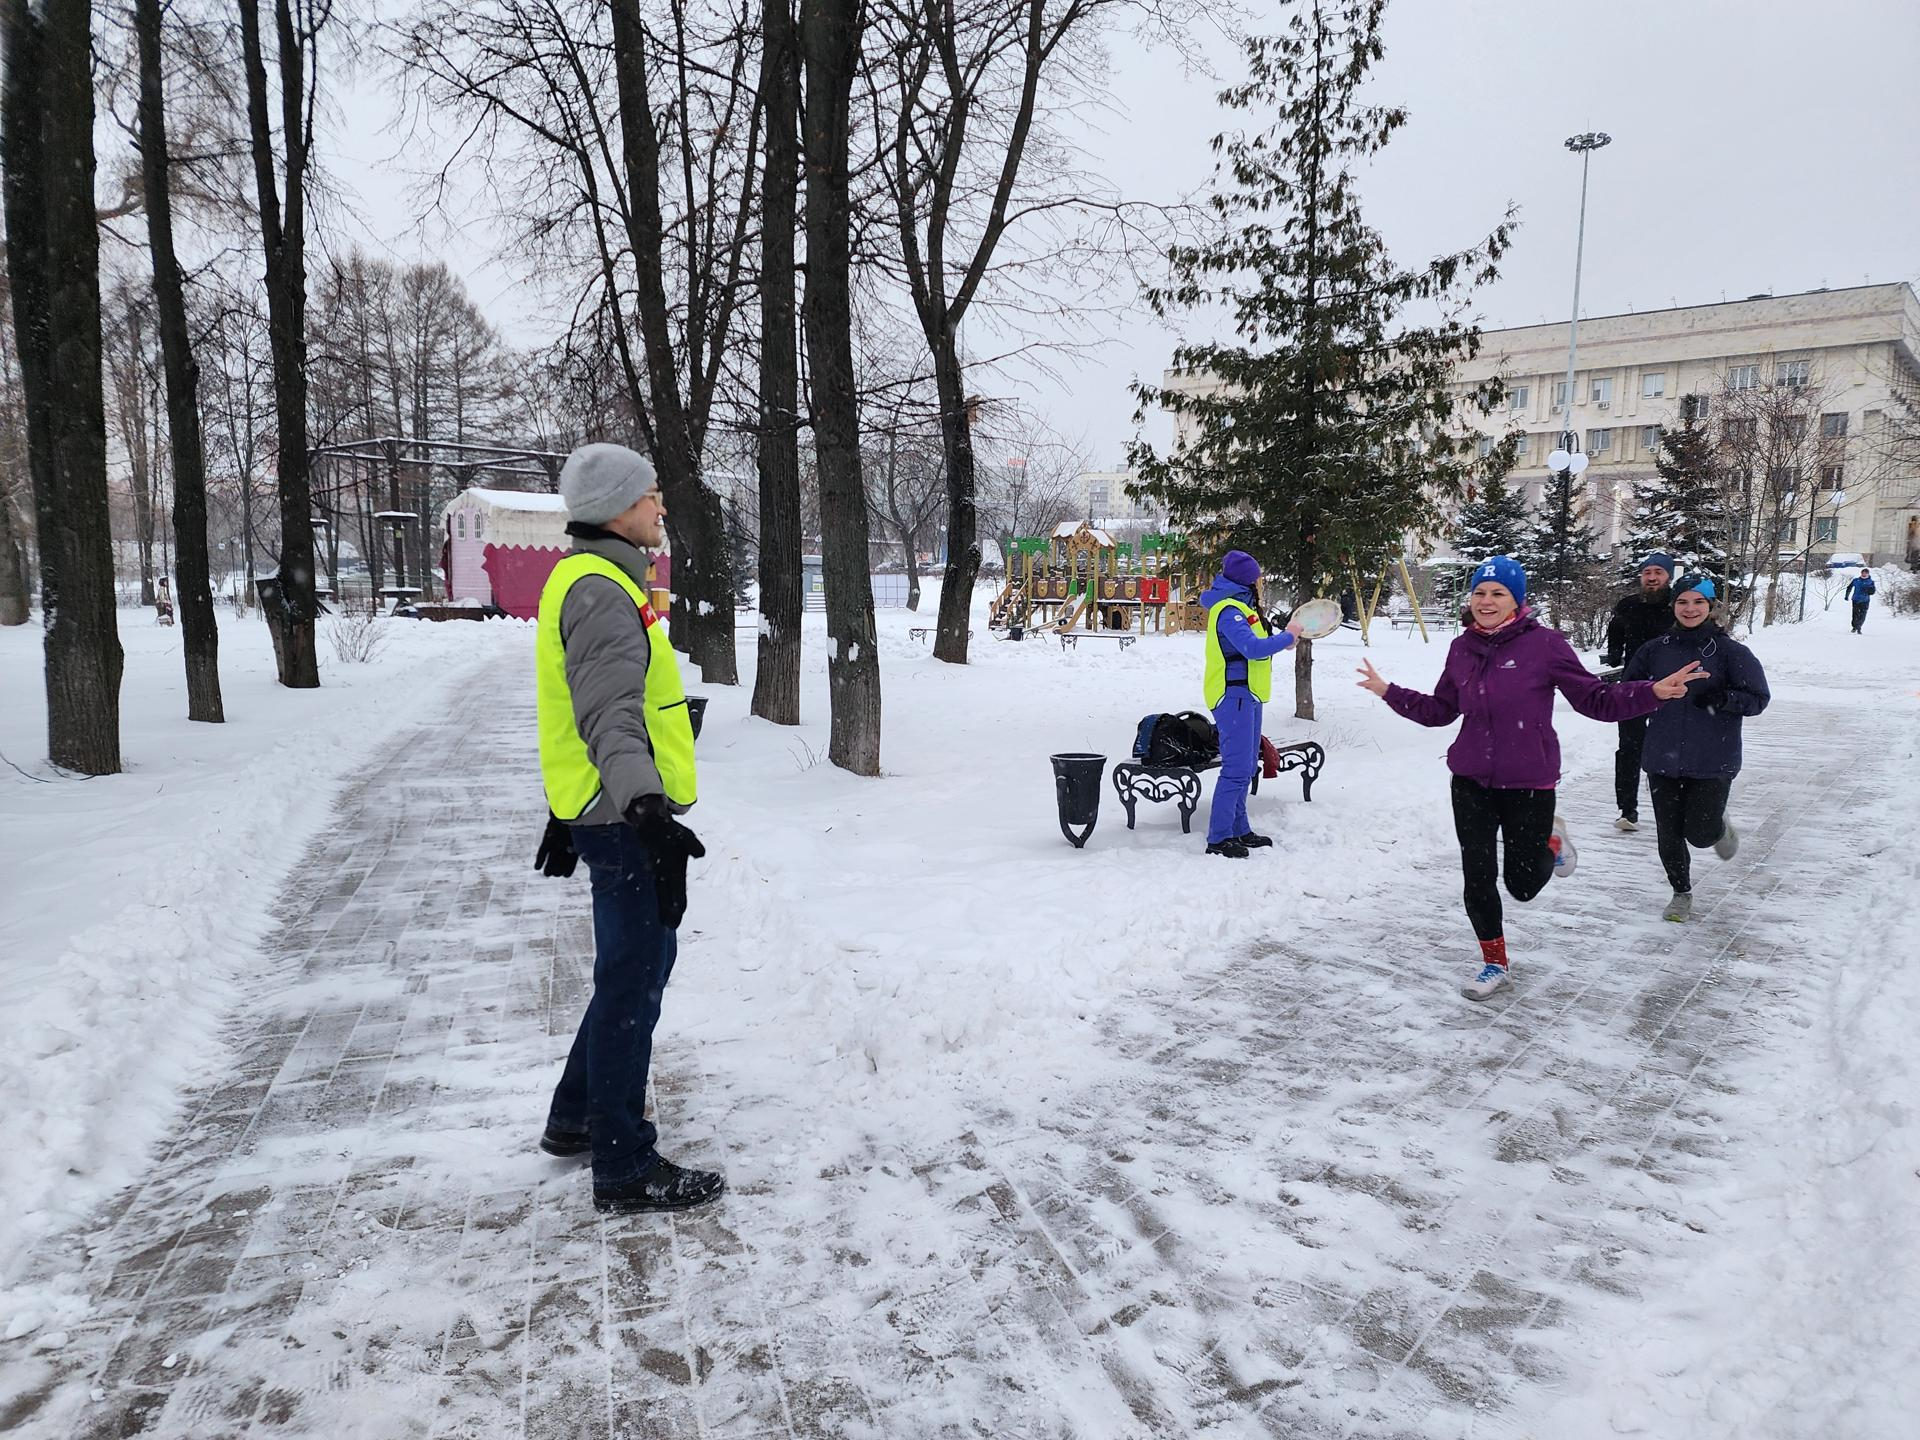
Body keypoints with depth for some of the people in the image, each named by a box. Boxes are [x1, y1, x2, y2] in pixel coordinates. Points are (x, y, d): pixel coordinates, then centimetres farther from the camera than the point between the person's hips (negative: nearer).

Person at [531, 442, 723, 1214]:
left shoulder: (591, 580, 18)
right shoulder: (602, 591, -16)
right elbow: (611, 715, -29)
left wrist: (565, 814, 29)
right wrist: (647, 806, -41)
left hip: (602, 811, 11)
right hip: (625, 818, -11)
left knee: (636, 966, 22)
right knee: (633, 982, -2)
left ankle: (578, 1118, 36)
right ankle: (625, 1167, 11)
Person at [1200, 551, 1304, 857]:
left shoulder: (1238, 606, 17)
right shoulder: (1229, 611, -17)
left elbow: (1253, 644, 17)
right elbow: (1253, 649, -28)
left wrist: (1283, 636, 3)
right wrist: (1287, 637, -16)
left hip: (1246, 696, 11)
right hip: (1234, 696, -11)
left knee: (1245, 767, 16)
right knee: (1236, 769, -11)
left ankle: (1239, 830, 24)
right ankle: (1218, 838, -7)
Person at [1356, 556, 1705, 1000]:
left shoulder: (1545, 644, -11)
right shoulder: (1462, 648, 2)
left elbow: (1595, 700, -9)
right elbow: (1440, 710, 14)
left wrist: (1652, 692, -23)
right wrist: (1389, 692, 11)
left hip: (1529, 783, -3)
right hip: (1471, 781, 4)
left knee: (1521, 885, 7)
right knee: (1477, 877, 6)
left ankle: (1550, 840, 42)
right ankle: (1494, 963, 27)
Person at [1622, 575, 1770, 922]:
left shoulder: (1730, 651, -5)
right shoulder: (1655, 649, 3)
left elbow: (1757, 698, -5)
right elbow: (1630, 687, 16)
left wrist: (1720, 700, -21)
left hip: (1712, 762, -3)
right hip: (1663, 759, 3)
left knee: (1700, 834, -3)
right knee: (1669, 833, 8)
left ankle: (1720, 825, 34)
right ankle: (1681, 892, 29)